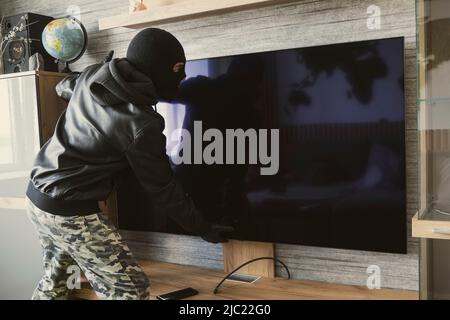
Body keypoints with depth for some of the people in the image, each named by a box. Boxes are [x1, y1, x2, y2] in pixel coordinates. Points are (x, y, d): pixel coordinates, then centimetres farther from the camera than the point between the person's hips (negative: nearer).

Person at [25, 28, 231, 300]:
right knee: (131, 288, -3)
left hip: (37, 194, 9)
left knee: (56, 277, 26)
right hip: (71, 211, -9)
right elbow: (164, 190, -13)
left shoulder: (91, 76, -1)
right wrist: (204, 229, -1)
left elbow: (63, 87, 24)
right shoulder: (141, 124, -22)